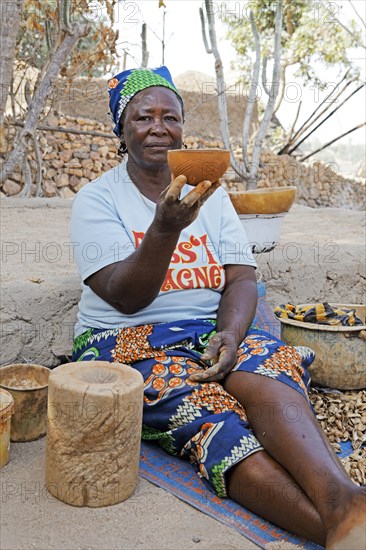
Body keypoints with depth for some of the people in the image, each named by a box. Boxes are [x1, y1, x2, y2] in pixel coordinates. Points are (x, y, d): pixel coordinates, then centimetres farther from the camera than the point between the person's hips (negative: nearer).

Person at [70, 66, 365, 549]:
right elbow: (127, 298, -13)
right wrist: (166, 227, -30)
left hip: (212, 331, 3)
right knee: (202, 408, -33)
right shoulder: (97, 199, 0)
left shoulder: (211, 192, 13)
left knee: (269, 369, -31)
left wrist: (230, 333, -18)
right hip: (126, 341, -3)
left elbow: (242, 278, 4)